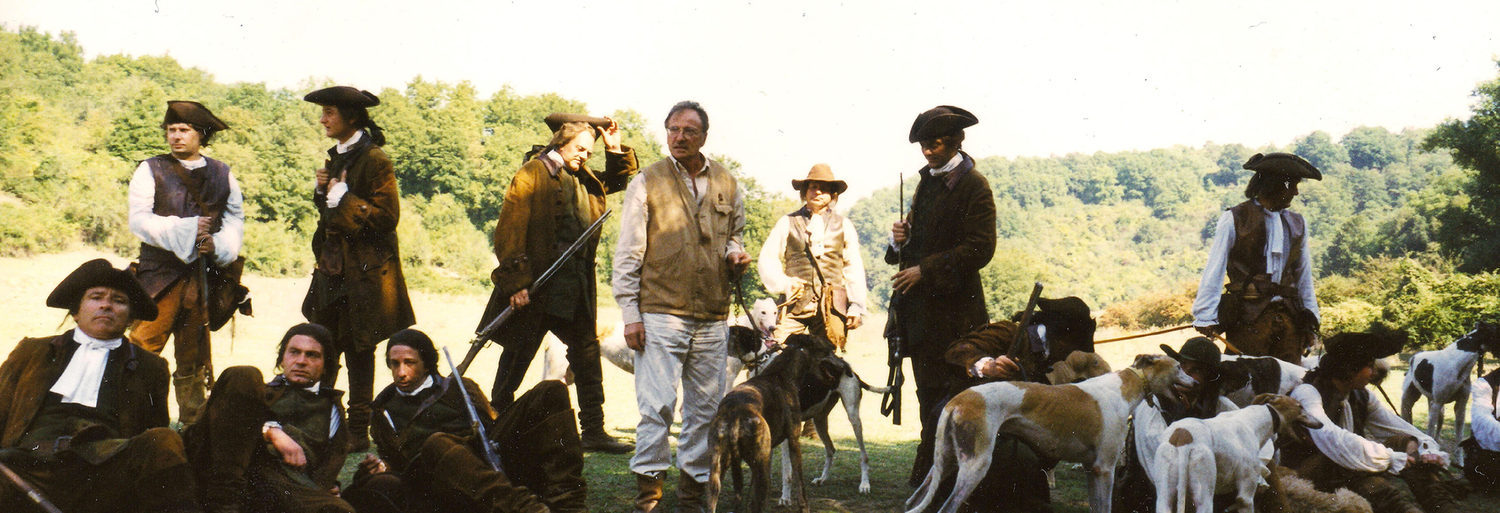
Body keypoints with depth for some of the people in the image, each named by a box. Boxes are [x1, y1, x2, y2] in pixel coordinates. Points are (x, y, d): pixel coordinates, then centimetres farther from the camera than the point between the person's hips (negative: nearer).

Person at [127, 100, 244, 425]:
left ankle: (193, 425, 18)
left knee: (195, 358, 10)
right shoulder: (151, 170, 6)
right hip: (161, 275, -2)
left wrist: (219, 244, -10)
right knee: (142, 349, -11)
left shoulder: (221, 174, 14)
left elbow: (236, 217, 10)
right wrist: (183, 230, -16)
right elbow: (138, 219, -4)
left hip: (204, 276, 3)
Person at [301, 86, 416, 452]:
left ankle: (359, 431, 11)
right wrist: (322, 191, 4)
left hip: (364, 271, -8)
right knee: (324, 350, 8)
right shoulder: (336, 157, 14)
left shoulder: (374, 160, -12)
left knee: (358, 350, 1)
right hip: (333, 267, 8)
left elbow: (387, 215, -17)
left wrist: (344, 199, -19)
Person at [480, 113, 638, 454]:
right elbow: (509, 232, -14)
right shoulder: (532, 175, -8)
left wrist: (617, 151, 10)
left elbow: (617, 181, 31)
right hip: (536, 286, -7)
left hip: (575, 288, 7)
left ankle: (593, 431, 19)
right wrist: (516, 281, -19)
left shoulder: (584, 180, 12)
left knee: (587, 353, 10)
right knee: (518, 357, 4)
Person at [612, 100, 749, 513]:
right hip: (660, 313, -4)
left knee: (706, 407, 7)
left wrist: (735, 254, 1)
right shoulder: (647, 183, 2)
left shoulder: (727, 185, 11)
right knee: (657, 406, -7)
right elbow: (628, 254, 1)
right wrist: (630, 314, -5)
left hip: (713, 318, 4)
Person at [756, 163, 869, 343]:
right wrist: (784, 283, -10)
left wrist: (857, 307, 6)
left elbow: (854, 268, 14)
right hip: (795, 303, -1)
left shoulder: (844, 225, 17)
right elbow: (767, 259, 8)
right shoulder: (787, 222, 14)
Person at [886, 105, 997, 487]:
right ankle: (928, 476, 21)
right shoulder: (927, 180, 16)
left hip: (951, 307, -8)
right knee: (927, 392, 13)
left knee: (940, 394, -5)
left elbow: (979, 249, -16)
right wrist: (902, 237, 2)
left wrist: (925, 270, -18)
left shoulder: (974, 187, -10)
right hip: (920, 305, 8)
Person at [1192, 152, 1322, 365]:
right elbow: (1214, 271, -4)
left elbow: (1304, 274, 22)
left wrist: (1310, 317, 17)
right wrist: (1206, 317, -10)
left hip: (1289, 317, 5)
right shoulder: (1234, 220, -2)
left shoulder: (1296, 224, 16)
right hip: (1248, 318, -5)